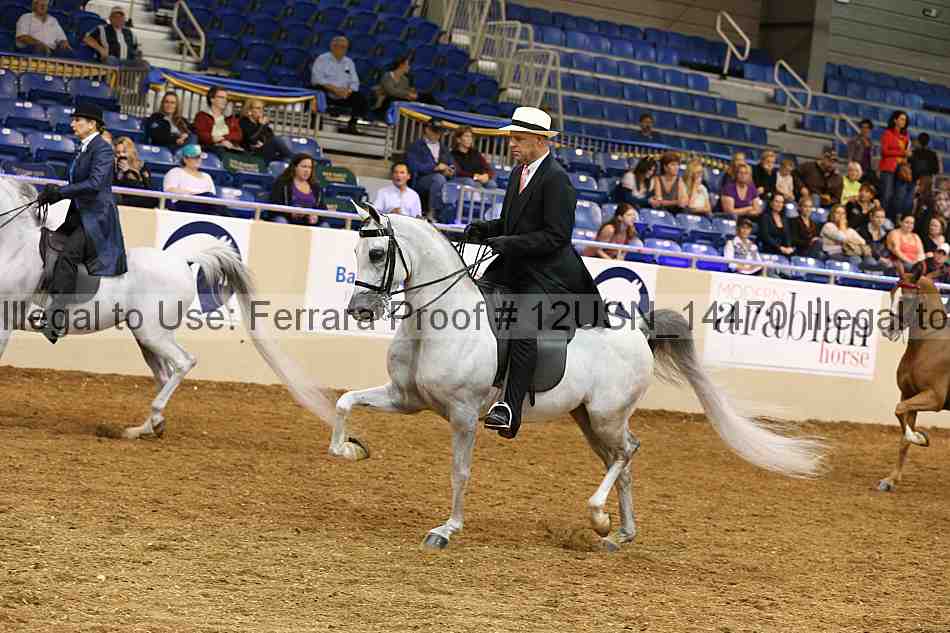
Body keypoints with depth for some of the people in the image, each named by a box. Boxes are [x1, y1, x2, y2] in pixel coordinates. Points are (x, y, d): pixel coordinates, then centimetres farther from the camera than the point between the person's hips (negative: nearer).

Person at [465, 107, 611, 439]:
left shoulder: (556, 179, -14)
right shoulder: (519, 172, 14)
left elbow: (556, 235, -19)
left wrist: (510, 243, -25)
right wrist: (488, 229, 3)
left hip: (548, 272, -10)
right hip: (513, 267, 10)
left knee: (524, 329, -27)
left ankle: (511, 409, -32)